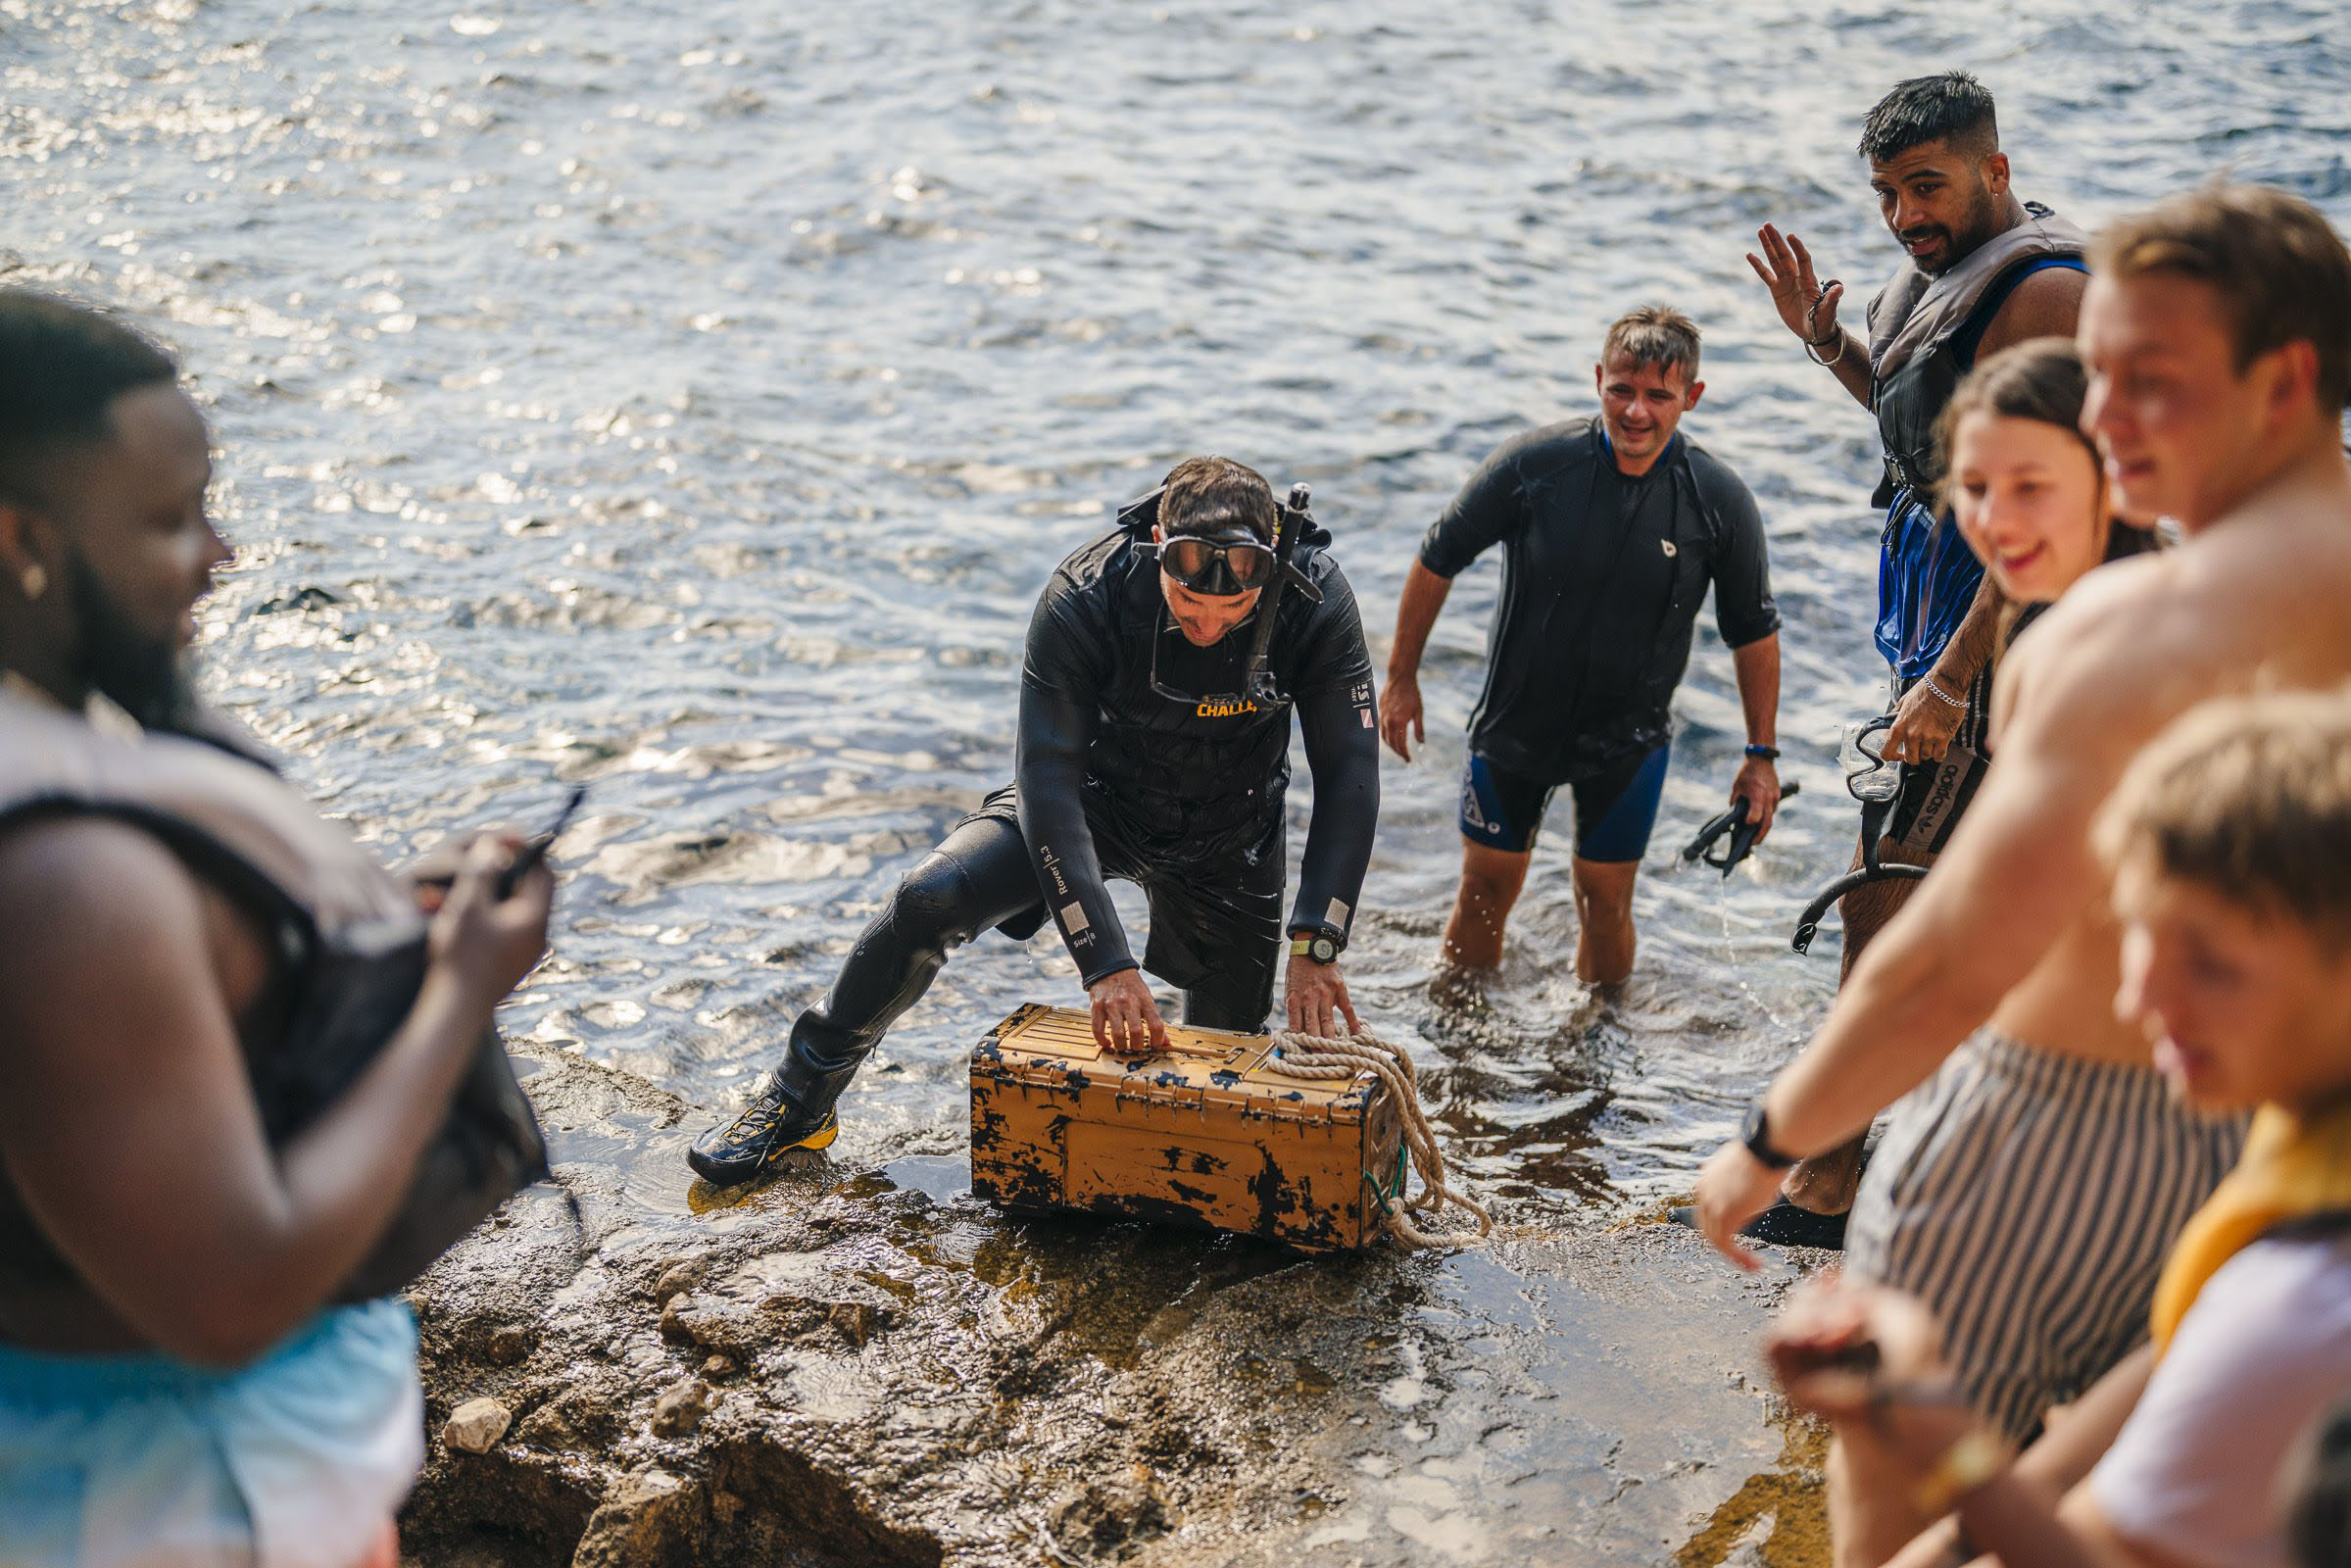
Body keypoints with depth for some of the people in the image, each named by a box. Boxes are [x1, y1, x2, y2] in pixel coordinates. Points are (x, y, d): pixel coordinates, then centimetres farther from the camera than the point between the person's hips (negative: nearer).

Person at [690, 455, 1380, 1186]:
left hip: (1225, 840, 2)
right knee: (930, 899, -23)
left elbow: (1350, 778, -26)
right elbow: (1048, 781, -35)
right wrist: (1106, 963, -43)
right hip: (1093, 800, -1)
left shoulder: (1316, 598, -29)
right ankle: (800, 1099, -3)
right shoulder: (1083, 598, -33)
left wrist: (1315, 946, -36)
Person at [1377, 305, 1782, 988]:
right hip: (1514, 722, 0)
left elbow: (1753, 629, -1)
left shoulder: (1720, 500, -14)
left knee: (1605, 904, 7)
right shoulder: (1533, 463, -18)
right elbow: (1438, 559, -4)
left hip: (1628, 740, 0)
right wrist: (1401, 677, 2)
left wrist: (1762, 754, 0)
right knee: (1484, 893, 11)